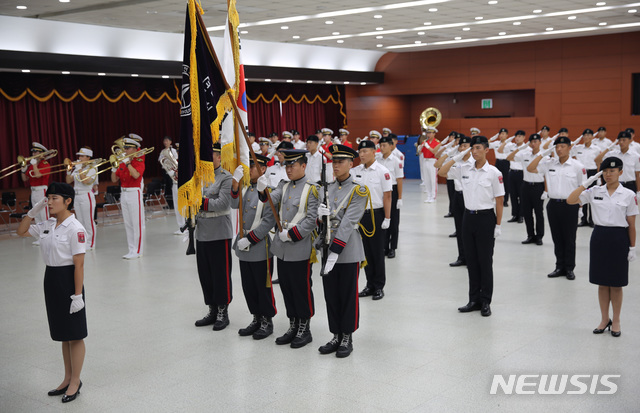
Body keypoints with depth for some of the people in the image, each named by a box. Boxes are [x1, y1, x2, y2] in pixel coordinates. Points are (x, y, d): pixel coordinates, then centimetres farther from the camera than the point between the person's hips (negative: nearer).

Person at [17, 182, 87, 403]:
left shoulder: (74, 228, -16)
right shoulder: (47, 226, 7)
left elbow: (79, 264, -18)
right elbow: (21, 231, 20)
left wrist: (78, 294, -20)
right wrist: (34, 210, 5)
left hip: (68, 279, -8)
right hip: (51, 278, 8)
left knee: (75, 334, 5)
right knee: (64, 335, 18)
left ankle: (75, 382, 17)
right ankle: (68, 379, 30)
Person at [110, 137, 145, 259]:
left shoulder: (139, 162, -5)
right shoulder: (122, 163, 11)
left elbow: (136, 175, -25)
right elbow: (114, 180, 10)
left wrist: (127, 162, -20)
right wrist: (114, 167, -4)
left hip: (134, 194, -7)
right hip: (124, 194, 7)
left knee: (137, 224, -5)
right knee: (128, 224, 9)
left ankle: (137, 251, -2)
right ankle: (131, 249, 15)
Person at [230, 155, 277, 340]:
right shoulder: (246, 187, 10)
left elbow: (269, 221, -18)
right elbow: (234, 205, -5)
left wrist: (249, 239, -18)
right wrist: (235, 182, -16)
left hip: (260, 247, -7)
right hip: (244, 247, 7)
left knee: (263, 287, 4)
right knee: (248, 286, 14)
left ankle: (267, 322, 18)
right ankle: (257, 319, 28)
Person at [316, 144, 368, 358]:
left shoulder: (359, 191, -8)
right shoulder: (328, 188, 10)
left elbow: (348, 223, -17)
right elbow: (322, 219, 12)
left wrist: (335, 252, -23)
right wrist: (320, 213, -13)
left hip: (348, 252, -5)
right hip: (327, 248, 5)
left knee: (348, 296, 4)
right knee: (331, 296, 11)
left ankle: (347, 339, 16)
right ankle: (336, 336, 23)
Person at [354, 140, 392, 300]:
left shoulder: (382, 171, -8)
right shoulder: (355, 171, 6)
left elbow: (387, 196, -9)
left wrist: (387, 219, -12)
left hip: (376, 215, -5)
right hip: (360, 214, 5)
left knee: (377, 252, 3)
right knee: (366, 251, 11)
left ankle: (379, 287, 12)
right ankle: (370, 285, 21)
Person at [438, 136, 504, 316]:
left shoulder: (493, 172, -7)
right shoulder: (465, 169, 4)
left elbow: (499, 200, -5)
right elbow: (442, 172, 6)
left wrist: (498, 225, -7)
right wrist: (457, 157, -3)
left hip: (486, 218, -4)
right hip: (468, 217, 5)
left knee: (485, 261, 2)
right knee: (471, 260, 10)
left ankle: (485, 302, 12)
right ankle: (474, 300, 19)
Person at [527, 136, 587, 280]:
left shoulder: (577, 166, -4)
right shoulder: (549, 163, 4)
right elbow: (530, 169, -1)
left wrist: (579, 205, -5)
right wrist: (542, 154, -6)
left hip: (570, 205, -3)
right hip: (553, 204, 3)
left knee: (569, 239, 5)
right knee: (557, 238, 10)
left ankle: (569, 268, 15)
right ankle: (560, 267, 20)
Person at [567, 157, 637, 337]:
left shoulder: (628, 195, -4)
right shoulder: (595, 192, 2)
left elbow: (631, 225, -2)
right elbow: (570, 200, -7)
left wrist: (632, 248, -3)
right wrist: (586, 183, -11)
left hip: (619, 238, -2)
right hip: (599, 236, 2)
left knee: (616, 284, 7)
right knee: (602, 282, 10)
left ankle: (616, 321, 22)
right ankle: (604, 319, 24)